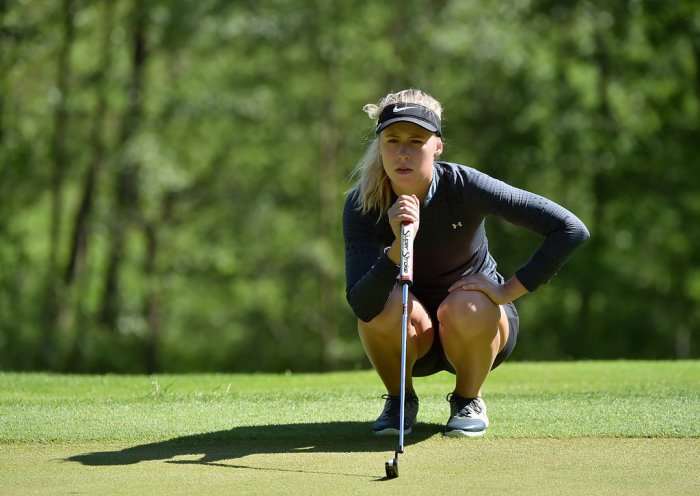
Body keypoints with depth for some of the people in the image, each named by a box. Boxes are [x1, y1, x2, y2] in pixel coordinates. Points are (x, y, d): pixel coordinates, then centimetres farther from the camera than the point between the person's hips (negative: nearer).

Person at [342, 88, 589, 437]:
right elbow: (360, 305, -33)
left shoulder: (464, 186, -24)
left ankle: (468, 399, -2)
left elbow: (571, 229, -27)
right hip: (415, 339, 1)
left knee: (468, 309, -34)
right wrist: (400, 245, -46)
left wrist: (508, 290, -27)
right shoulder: (362, 204, -20)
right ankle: (399, 400, -1)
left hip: (479, 327, -1)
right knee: (384, 303, -32)